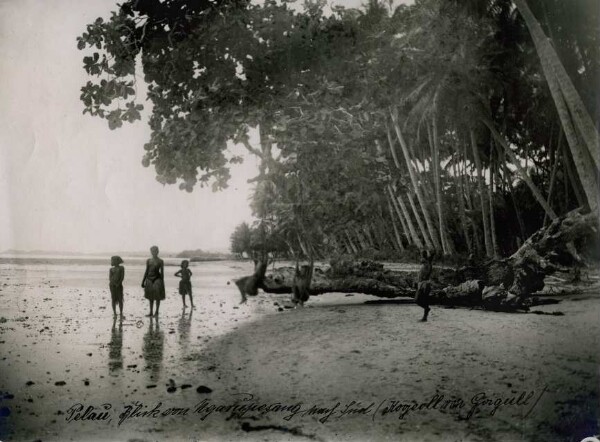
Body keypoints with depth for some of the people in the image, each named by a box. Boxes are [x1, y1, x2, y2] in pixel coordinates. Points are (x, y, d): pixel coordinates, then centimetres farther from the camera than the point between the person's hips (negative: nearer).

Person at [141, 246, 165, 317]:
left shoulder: (160, 261, -2)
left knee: (157, 297, -2)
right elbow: (146, 271, 12)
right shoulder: (148, 260, 8)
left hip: (157, 279, -4)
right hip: (149, 279, 4)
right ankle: (151, 312, 16)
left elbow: (162, 272, -1)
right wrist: (143, 281, 9)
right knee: (151, 297, 10)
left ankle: (156, 312, 8)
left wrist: (162, 282, -5)